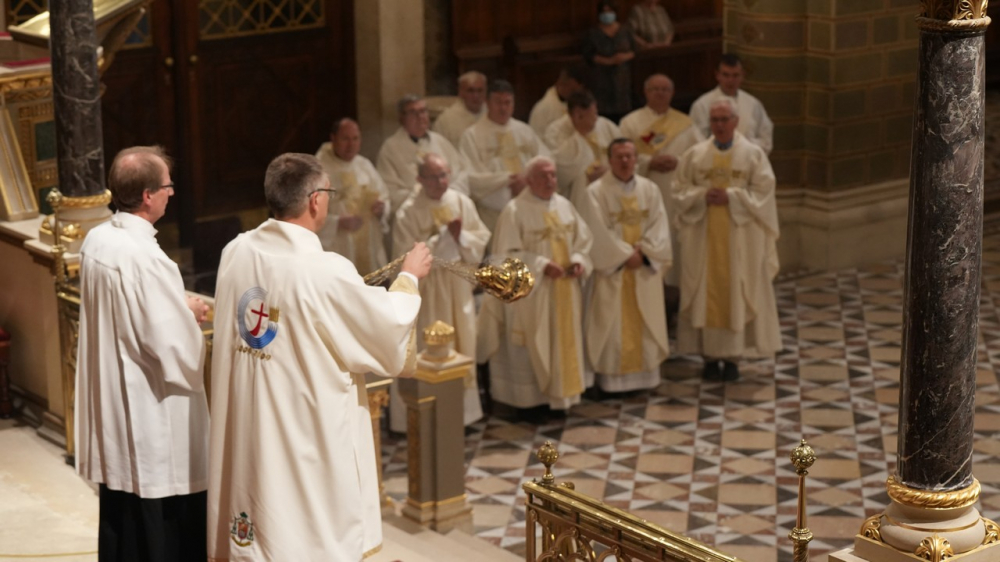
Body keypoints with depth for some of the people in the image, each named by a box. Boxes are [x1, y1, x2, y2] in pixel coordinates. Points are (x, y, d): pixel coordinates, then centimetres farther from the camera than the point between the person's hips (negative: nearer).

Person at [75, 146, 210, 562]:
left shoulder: (95, 242, 2)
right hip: (154, 427, -9)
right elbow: (178, 352, -23)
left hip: (111, 417, 9)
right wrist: (191, 320, -3)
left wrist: (180, 307, 11)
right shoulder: (146, 259, -24)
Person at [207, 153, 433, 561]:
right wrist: (408, 278, 7)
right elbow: (389, 331, -10)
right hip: (310, 437, -6)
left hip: (248, 432, 7)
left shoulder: (236, 254, -2)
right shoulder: (326, 272, -22)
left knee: (260, 529, 18)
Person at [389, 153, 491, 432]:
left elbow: (481, 238, 4)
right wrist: (443, 237, -19)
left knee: (462, 342, 11)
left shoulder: (462, 202, 1)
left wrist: (461, 236, -16)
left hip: (459, 285, 5)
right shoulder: (409, 211, -13)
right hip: (426, 288, -5)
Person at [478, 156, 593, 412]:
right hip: (532, 293, -6)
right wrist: (542, 265, -21)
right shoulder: (515, 210, -12)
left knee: (566, 339, 12)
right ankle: (535, 396, 9)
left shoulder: (564, 205, 7)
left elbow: (582, 239, 13)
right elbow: (507, 254, -15)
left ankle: (563, 390, 23)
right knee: (535, 344, 0)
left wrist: (579, 261, -7)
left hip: (565, 291, 6)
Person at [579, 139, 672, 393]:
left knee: (645, 325, 8)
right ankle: (613, 380, 3)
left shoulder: (650, 189, 7)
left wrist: (644, 252, -13)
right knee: (613, 327, -2)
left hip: (645, 271, 4)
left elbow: (659, 227, 1)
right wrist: (625, 256, -14)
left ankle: (645, 376, 16)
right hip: (612, 271, -4)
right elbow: (598, 233, -12)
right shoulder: (595, 192, -6)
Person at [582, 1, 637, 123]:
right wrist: (609, 61, -15)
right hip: (601, 79, -2)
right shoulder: (593, 34, 2)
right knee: (604, 110, -12)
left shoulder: (624, 31, 11)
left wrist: (626, 57, -11)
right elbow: (588, 56, -5)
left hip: (622, 76, 2)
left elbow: (633, 51, 12)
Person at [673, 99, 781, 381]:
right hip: (703, 235, 1)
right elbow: (681, 191, 5)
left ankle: (732, 356, 8)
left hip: (740, 236, -1)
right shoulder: (694, 155, 5)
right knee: (707, 292, 2)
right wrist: (703, 196, -14)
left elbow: (763, 192, -5)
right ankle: (710, 355, 9)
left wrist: (731, 197, -16)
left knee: (737, 293, 0)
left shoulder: (754, 154, 0)